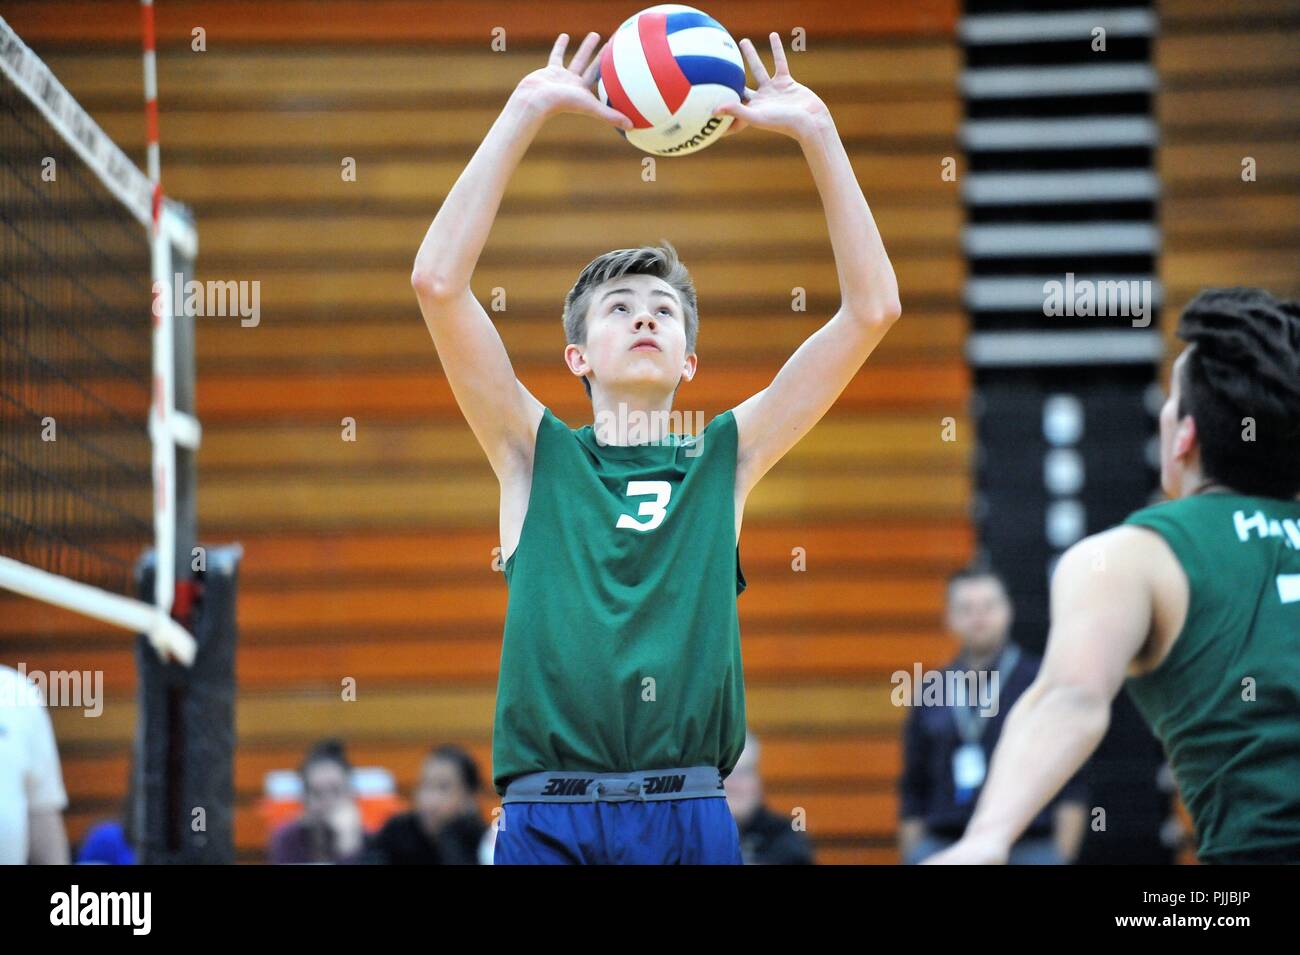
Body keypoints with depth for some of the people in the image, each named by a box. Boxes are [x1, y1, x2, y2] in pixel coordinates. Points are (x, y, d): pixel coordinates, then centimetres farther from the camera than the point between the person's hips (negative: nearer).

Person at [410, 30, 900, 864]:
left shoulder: (725, 462, 14)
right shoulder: (535, 453, 12)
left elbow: (873, 307, 10)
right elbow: (438, 281, 1)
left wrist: (816, 132, 4)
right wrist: (528, 111, -1)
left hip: (690, 817, 1)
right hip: (548, 819, -1)